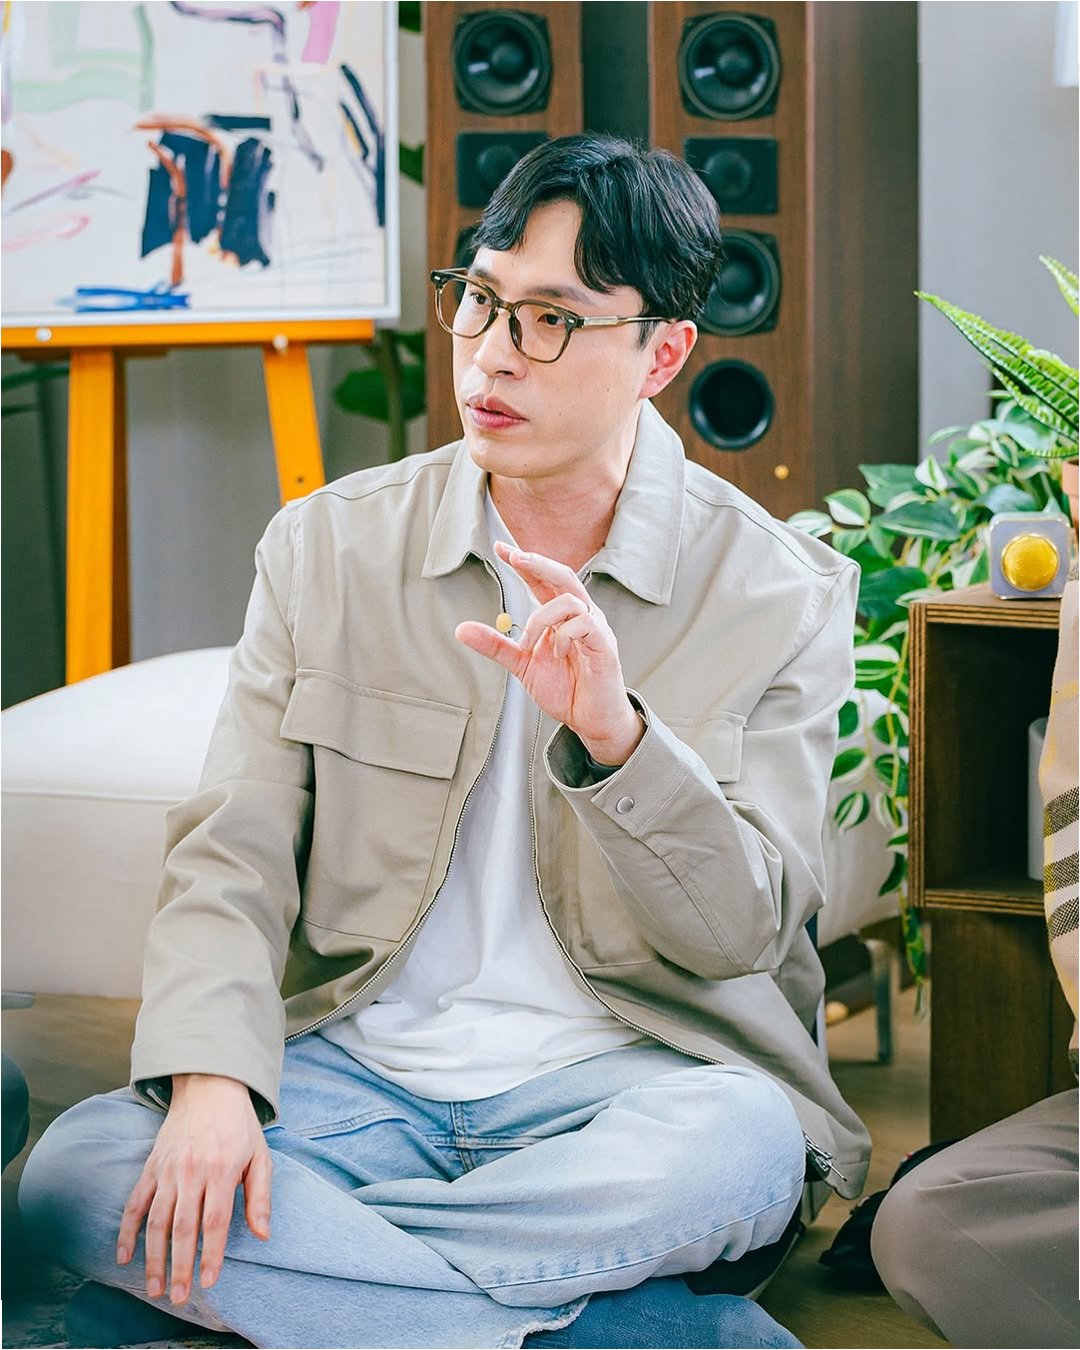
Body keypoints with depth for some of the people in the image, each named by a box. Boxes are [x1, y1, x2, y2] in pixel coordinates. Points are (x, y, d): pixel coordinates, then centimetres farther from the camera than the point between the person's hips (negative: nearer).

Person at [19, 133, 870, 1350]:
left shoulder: (781, 594, 0)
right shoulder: (327, 547, 6)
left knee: (736, 1155, -37)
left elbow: (748, 928, -7)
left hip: (616, 1078, -2)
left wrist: (614, 736, -26)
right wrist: (211, 1080, -19)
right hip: (359, 1059, 3)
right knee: (74, 1172, -26)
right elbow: (233, 849, 1)